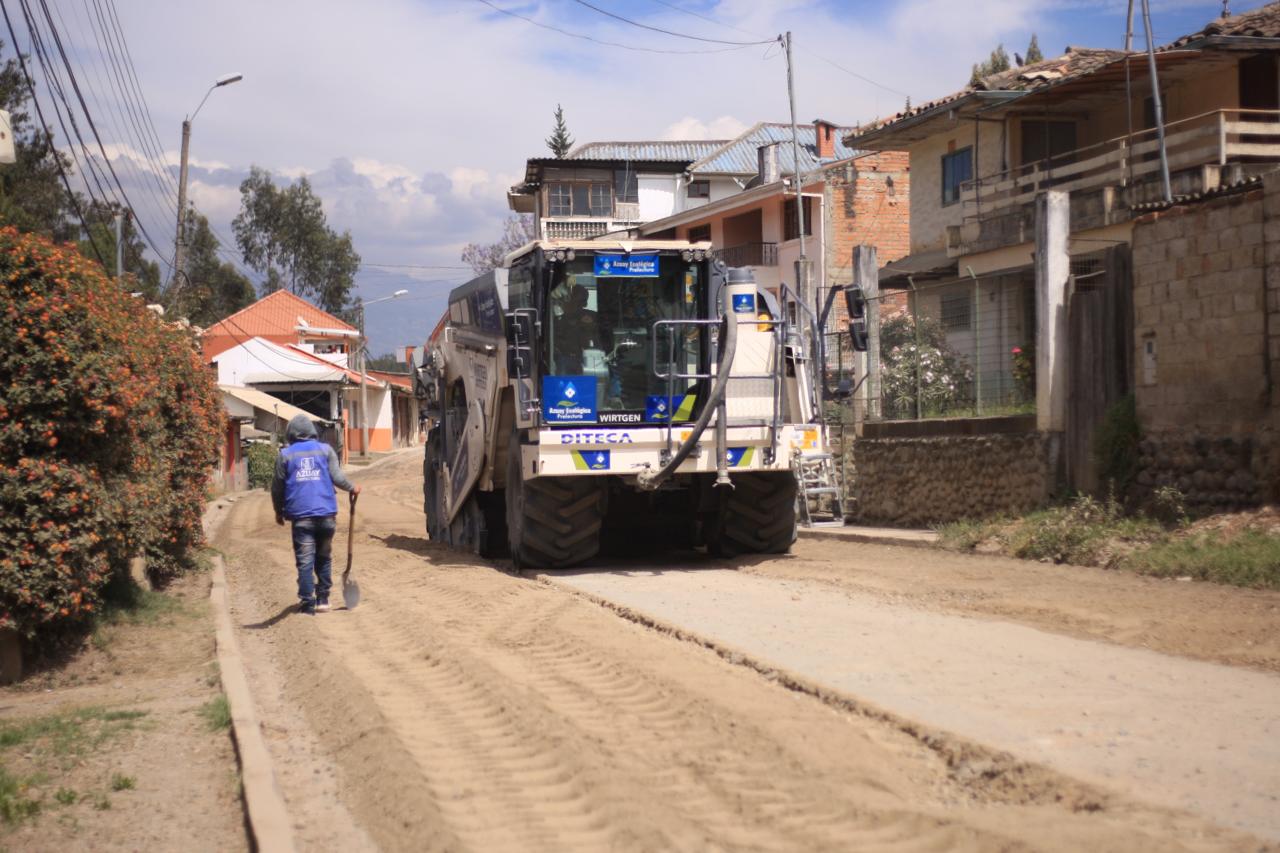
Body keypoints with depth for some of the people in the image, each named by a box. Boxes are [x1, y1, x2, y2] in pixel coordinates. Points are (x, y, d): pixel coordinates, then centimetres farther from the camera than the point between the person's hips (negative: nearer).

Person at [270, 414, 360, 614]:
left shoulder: (285, 454, 5)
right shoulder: (325, 450, 7)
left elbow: (277, 486, 7)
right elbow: (337, 477, -1)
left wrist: (279, 512, 20)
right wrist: (352, 488, 18)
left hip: (301, 515, -1)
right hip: (326, 513, 1)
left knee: (305, 561, -1)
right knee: (324, 558, 16)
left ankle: (307, 603, -7)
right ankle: (322, 598, 18)